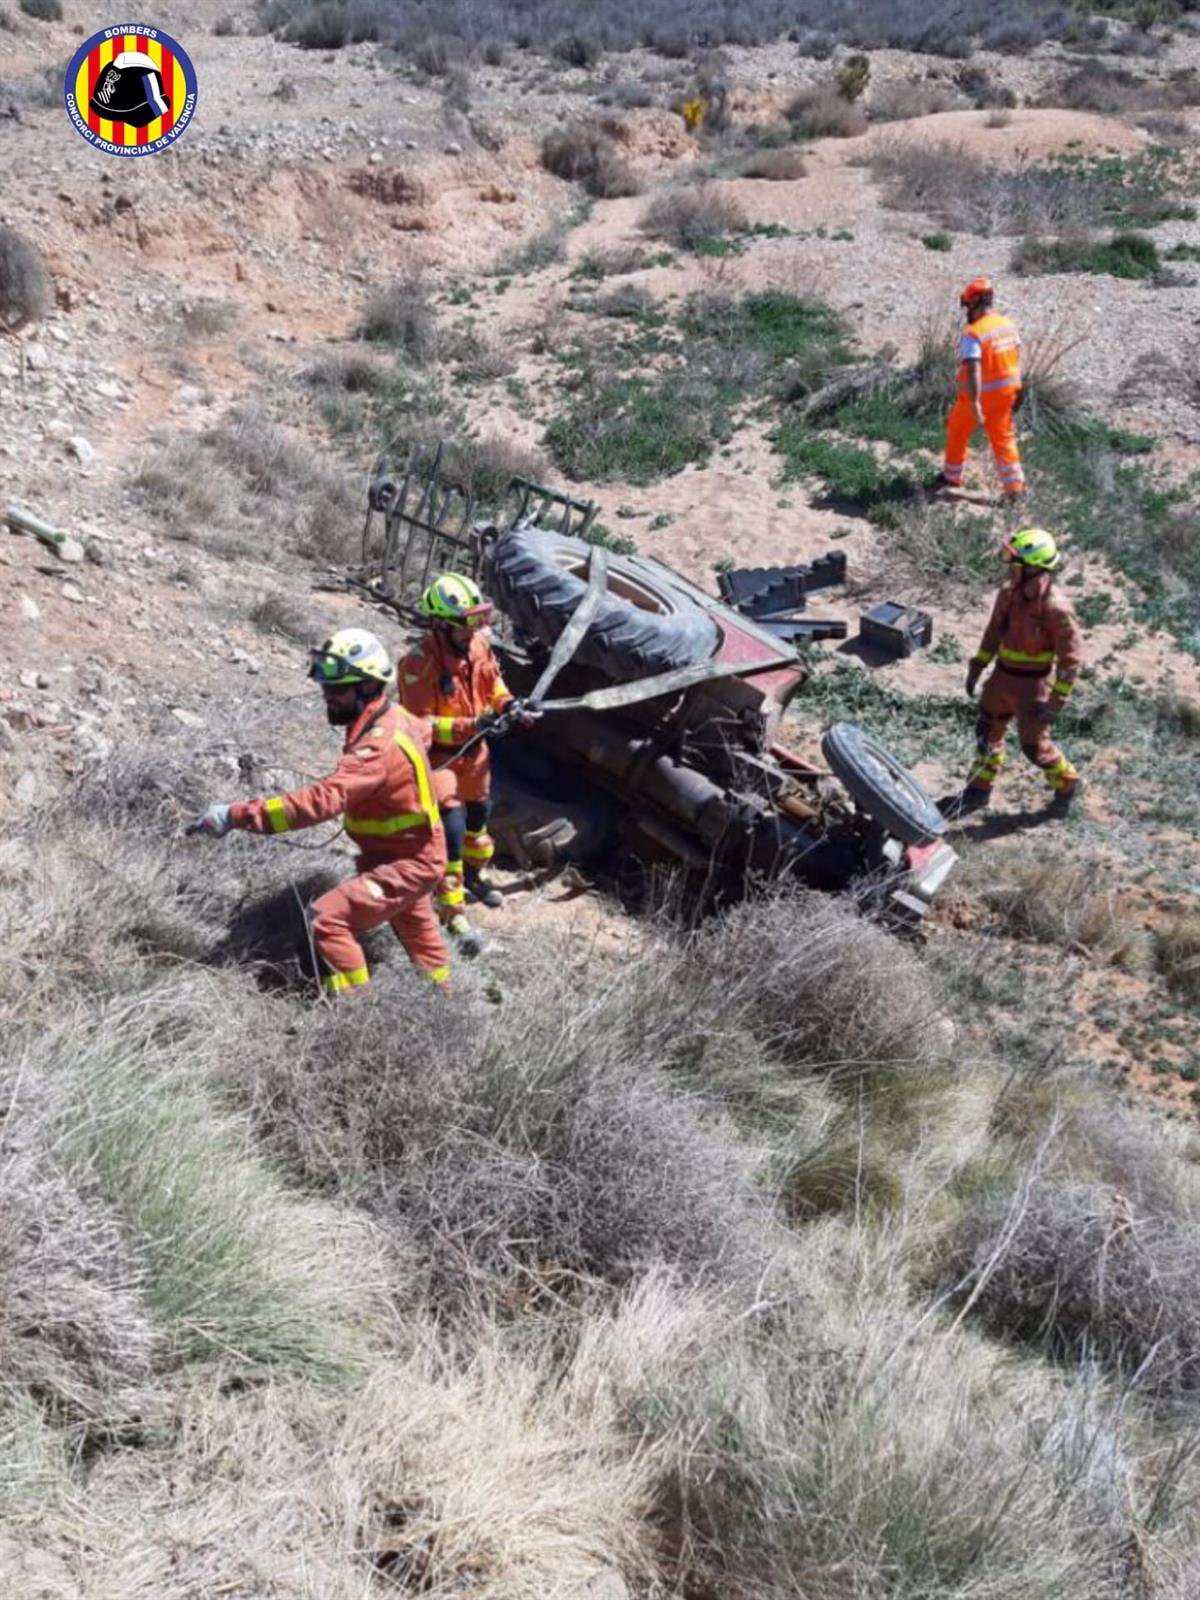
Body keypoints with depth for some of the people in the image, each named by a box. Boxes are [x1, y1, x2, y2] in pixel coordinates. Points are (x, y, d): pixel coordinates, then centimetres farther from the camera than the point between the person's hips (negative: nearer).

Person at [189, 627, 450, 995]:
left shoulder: (377, 747, -33)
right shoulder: (395, 718, -4)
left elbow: (322, 800, -44)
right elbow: (423, 734, 20)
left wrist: (237, 814, -47)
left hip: (405, 865, -10)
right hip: (415, 854, 10)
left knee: (328, 921, -21)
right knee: (415, 930, 31)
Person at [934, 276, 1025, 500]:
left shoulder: (973, 333, -23)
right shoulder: (1007, 324, 0)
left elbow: (973, 371, -30)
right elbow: (1017, 359, 9)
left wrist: (974, 405, -32)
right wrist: (1016, 390, 19)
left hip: (978, 394, -6)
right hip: (1005, 392, 6)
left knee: (957, 431, 18)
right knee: (1003, 439, 14)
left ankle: (952, 477, 33)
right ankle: (1015, 487, 10)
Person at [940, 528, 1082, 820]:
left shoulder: (1054, 607, -26)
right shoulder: (1009, 593, -5)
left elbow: (1071, 656, -20)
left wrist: (1057, 700, -21)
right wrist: (977, 667, 13)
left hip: (1032, 684, -7)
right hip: (1002, 676, 7)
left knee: (1034, 745, 6)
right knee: (988, 732, 17)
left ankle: (1066, 784, 33)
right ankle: (978, 790, 34)